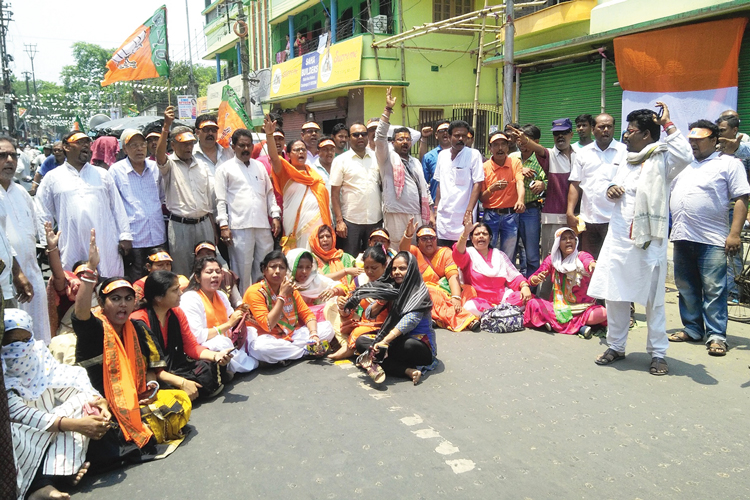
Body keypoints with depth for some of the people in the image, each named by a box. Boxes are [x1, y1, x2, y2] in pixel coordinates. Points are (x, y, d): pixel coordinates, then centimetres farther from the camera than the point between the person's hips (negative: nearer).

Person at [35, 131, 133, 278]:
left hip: (107, 247, 1)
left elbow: (118, 207, 11)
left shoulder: (102, 174, 14)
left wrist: (125, 236, 4)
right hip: (72, 251, -1)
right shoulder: (52, 177, 10)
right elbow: (43, 214, 11)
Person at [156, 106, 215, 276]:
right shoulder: (169, 165, 1)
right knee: (182, 272, 2)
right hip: (180, 225, -4)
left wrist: (214, 229, 11)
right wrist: (166, 126, -36)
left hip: (204, 224, 4)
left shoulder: (202, 166, 15)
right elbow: (160, 155, -24)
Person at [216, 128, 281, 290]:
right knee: (242, 270, -1)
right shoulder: (225, 169, 6)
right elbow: (221, 200, 1)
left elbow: (270, 193, 20)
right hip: (239, 227, -4)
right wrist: (224, 225, -8)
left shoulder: (259, 166, 19)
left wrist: (275, 216, 9)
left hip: (263, 226, 4)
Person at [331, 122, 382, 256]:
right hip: (351, 221, -2)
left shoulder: (377, 158, 9)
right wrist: (339, 220, -9)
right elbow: (335, 193, -1)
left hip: (376, 220, 3)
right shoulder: (341, 160, 2)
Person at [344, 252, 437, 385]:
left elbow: (410, 320, -27)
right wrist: (383, 299, -13)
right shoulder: (392, 290, 8)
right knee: (361, 341, -12)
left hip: (419, 345, -7)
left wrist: (384, 341, -38)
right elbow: (370, 314, 7)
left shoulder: (420, 292, -10)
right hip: (395, 340, 7)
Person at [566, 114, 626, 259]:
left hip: (614, 219, -3)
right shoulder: (583, 153, 11)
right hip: (587, 219, 3)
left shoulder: (624, 152, 3)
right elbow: (575, 184, 10)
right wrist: (570, 213, 2)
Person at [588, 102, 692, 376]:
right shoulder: (626, 163, 16)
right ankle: (616, 346, 23)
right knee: (615, 296, 10)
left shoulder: (661, 160, -6)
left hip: (648, 243, -6)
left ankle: (658, 353, 15)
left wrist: (668, 124, -19)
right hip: (618, 240, 7)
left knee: (653, 299, 3)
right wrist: (610, 191, 3)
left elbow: (685, 155, -28)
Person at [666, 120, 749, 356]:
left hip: (712, 239, -6)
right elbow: (666, 193, 23)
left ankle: (716, 336, 2)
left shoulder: (729, 164, 1)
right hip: (682, 237, 6)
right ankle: (692, 329, 22)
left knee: (713, 290, -4)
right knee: (686, 287, 11)